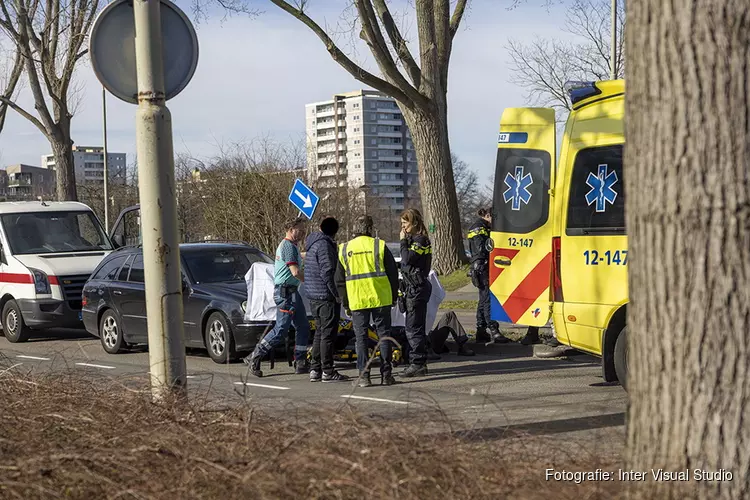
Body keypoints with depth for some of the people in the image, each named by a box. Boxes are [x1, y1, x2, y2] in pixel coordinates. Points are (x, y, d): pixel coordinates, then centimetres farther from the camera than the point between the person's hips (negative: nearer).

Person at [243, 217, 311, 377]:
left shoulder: (287, 245, 19)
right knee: (281, 329, -10)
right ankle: (254, 358, -3)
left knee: (303, 328, 9)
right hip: (286, 292, -11)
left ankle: (301, 364, 11)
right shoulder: (288, 246, -14)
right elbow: (295, 272, -21)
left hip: (292, 292, 11)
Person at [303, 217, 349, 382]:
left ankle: (315, 370, 17)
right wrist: (336, 293, -17)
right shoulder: (324, 245, -14)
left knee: (319, 332, 15)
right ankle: (327, 371, -4)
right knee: (328, 333, -5)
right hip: (326, 296, -9)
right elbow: (327, 271, -22)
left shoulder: (313, 244, 16)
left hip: (313, 296, 9)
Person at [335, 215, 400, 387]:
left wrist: (345, 303, 17)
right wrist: (393, 297, 12)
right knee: (384, 335, 7)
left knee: (361, 337, 6)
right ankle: (386, 374, 7)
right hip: (381, 298, -1)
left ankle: (364, 375, 1)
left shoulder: (344, 249, 5)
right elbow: (393, 273, 2)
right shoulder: (379, 245, -1)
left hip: (357, 301, 1)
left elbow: (339, 280, 9)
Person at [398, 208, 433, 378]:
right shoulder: (413, 239, 18)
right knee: (415, 327, 13)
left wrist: (403, 241, -14)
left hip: (417, 288, -11)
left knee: (413, 327, -10)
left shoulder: (420, 240, -13)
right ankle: (419, 363, 19)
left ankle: (417, 364, -9)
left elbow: (407, 259, -23)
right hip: (412, 287, 11)